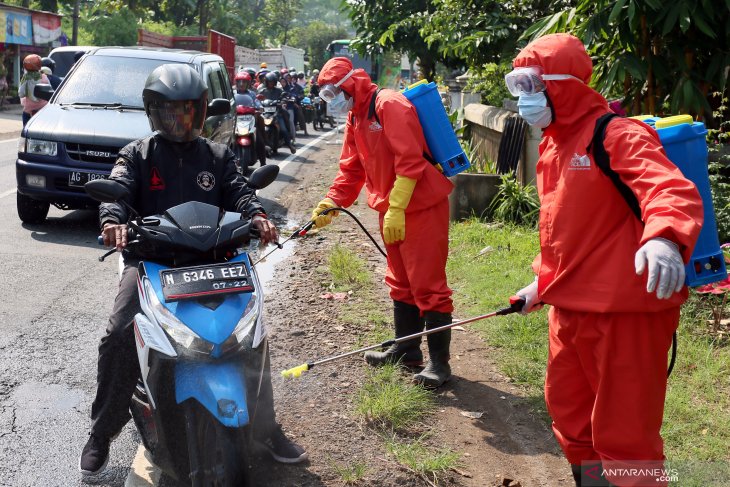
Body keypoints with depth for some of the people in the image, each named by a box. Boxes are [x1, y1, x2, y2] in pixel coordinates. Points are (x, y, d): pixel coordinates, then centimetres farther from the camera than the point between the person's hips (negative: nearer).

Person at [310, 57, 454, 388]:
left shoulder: (389, 105, -17)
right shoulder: (355, 117, 13)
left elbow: (410, 160, -23)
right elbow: (352, 168, 15)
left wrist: (396, 209, -24)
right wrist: (331, 202, 2)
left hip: (421, 206, -10)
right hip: (391, 210, 10)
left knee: (427, 284, -6)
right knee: (401, 283, 16)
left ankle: (439, 361, 1)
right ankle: (406, 349, 28)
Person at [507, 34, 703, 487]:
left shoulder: (617, 133, -16)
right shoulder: (552, 145, 13)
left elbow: (674, 191, -33)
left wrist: (665, 237, -54)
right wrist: (544, 283, 26)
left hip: (624, 312, -9)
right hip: (570, 309, 9)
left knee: (623, 437, 2)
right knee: (569, 413, 23)